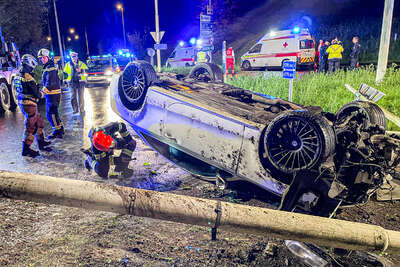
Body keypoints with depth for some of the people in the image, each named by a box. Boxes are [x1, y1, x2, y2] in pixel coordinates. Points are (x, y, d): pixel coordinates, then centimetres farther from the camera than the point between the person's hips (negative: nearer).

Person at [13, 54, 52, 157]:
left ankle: (41, 142, 29)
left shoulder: (18, 75, 11)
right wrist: (41, 94, 5)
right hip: (29, 103, -10)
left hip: (22, 102, 10)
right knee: (30, 127, -2)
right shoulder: (27, 76, -18)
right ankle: (26, 149, 4)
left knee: (39, 122, 20)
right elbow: (35, 92, -17)